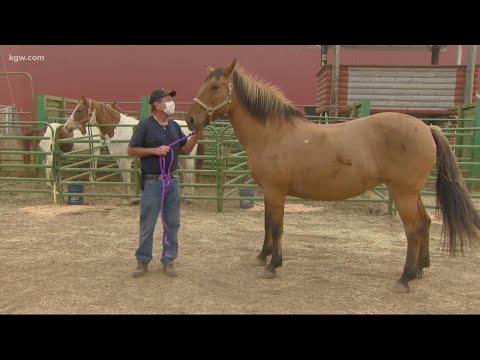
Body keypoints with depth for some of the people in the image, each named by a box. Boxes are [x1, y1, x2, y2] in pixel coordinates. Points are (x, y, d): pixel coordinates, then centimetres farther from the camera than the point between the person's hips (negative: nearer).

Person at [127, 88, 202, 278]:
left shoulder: (174, 126, 9)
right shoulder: (145, 125, -7)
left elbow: (186, 149, 14)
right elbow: (131, 150, -6)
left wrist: (196, 134, -2)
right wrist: (155, 150, -17)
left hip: (172, 180, 5)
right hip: (152, 182, -5)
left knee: (172, 223, 8)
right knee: (147, 224, 4)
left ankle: (168, 261, 20)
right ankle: (143, 261, 18)